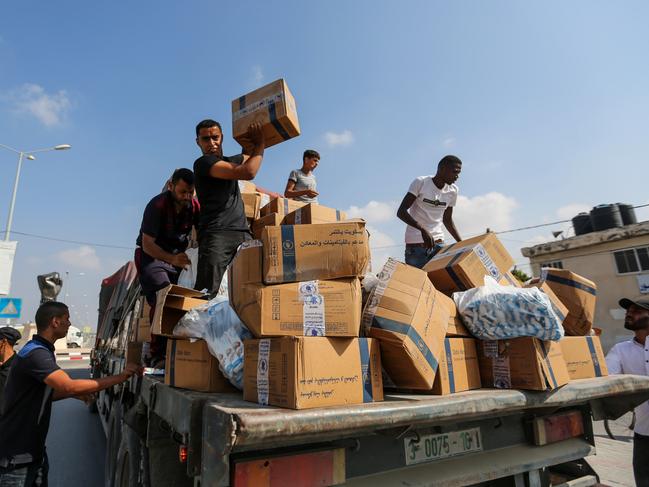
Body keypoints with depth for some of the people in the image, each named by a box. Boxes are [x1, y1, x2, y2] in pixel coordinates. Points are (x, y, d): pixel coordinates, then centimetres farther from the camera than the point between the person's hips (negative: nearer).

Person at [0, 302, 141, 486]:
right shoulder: (35, 354, -25)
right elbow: (70, 386, -37)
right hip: (17, 453, -9)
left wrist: (75, 393, 2)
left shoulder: (40, 351, 9)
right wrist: (121, 377, -34)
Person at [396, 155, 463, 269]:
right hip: (415, 244, -4)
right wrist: (423, 229, -28)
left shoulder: (453, 190, 6)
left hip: (438, 243, 5)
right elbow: (401, 212, -15)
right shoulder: (420, 182, -9)